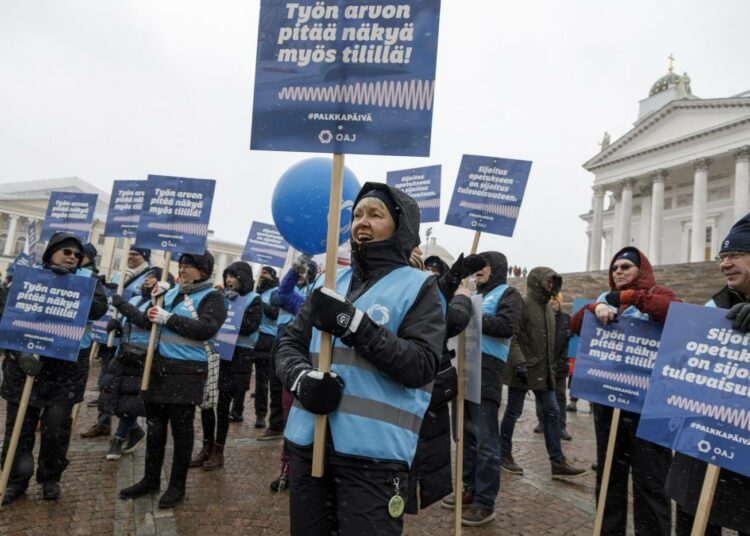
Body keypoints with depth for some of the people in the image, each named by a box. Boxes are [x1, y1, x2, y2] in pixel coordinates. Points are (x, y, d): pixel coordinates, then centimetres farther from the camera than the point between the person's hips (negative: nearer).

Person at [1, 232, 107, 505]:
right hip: (25, 359, 1)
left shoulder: (86, 279, 5)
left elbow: (99, 308, -13)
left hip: (67, 364, 0)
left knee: (57, 426, 7)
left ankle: (50, 477, 25)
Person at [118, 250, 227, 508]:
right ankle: (151, 479, 31)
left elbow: (206, 329, -22)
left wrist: (168, 318, -21)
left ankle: (177, 485, 20)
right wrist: (160, 290, 9)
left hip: (187, 372, -7)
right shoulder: (174, 291, 13)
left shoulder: (212, 297, -8)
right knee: (154, 425, 15)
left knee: (181, 428, 4)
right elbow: (150, 314, 27)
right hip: (159, 366, 7)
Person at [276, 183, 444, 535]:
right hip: (308, 444, 5)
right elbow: (289, 344, 10)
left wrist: (353, 323, -20)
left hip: (373, 453, -5)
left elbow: (421, 366, -14)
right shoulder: (330, 282, 13)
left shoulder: (418, 287, -3)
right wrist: (303, 379, -12)